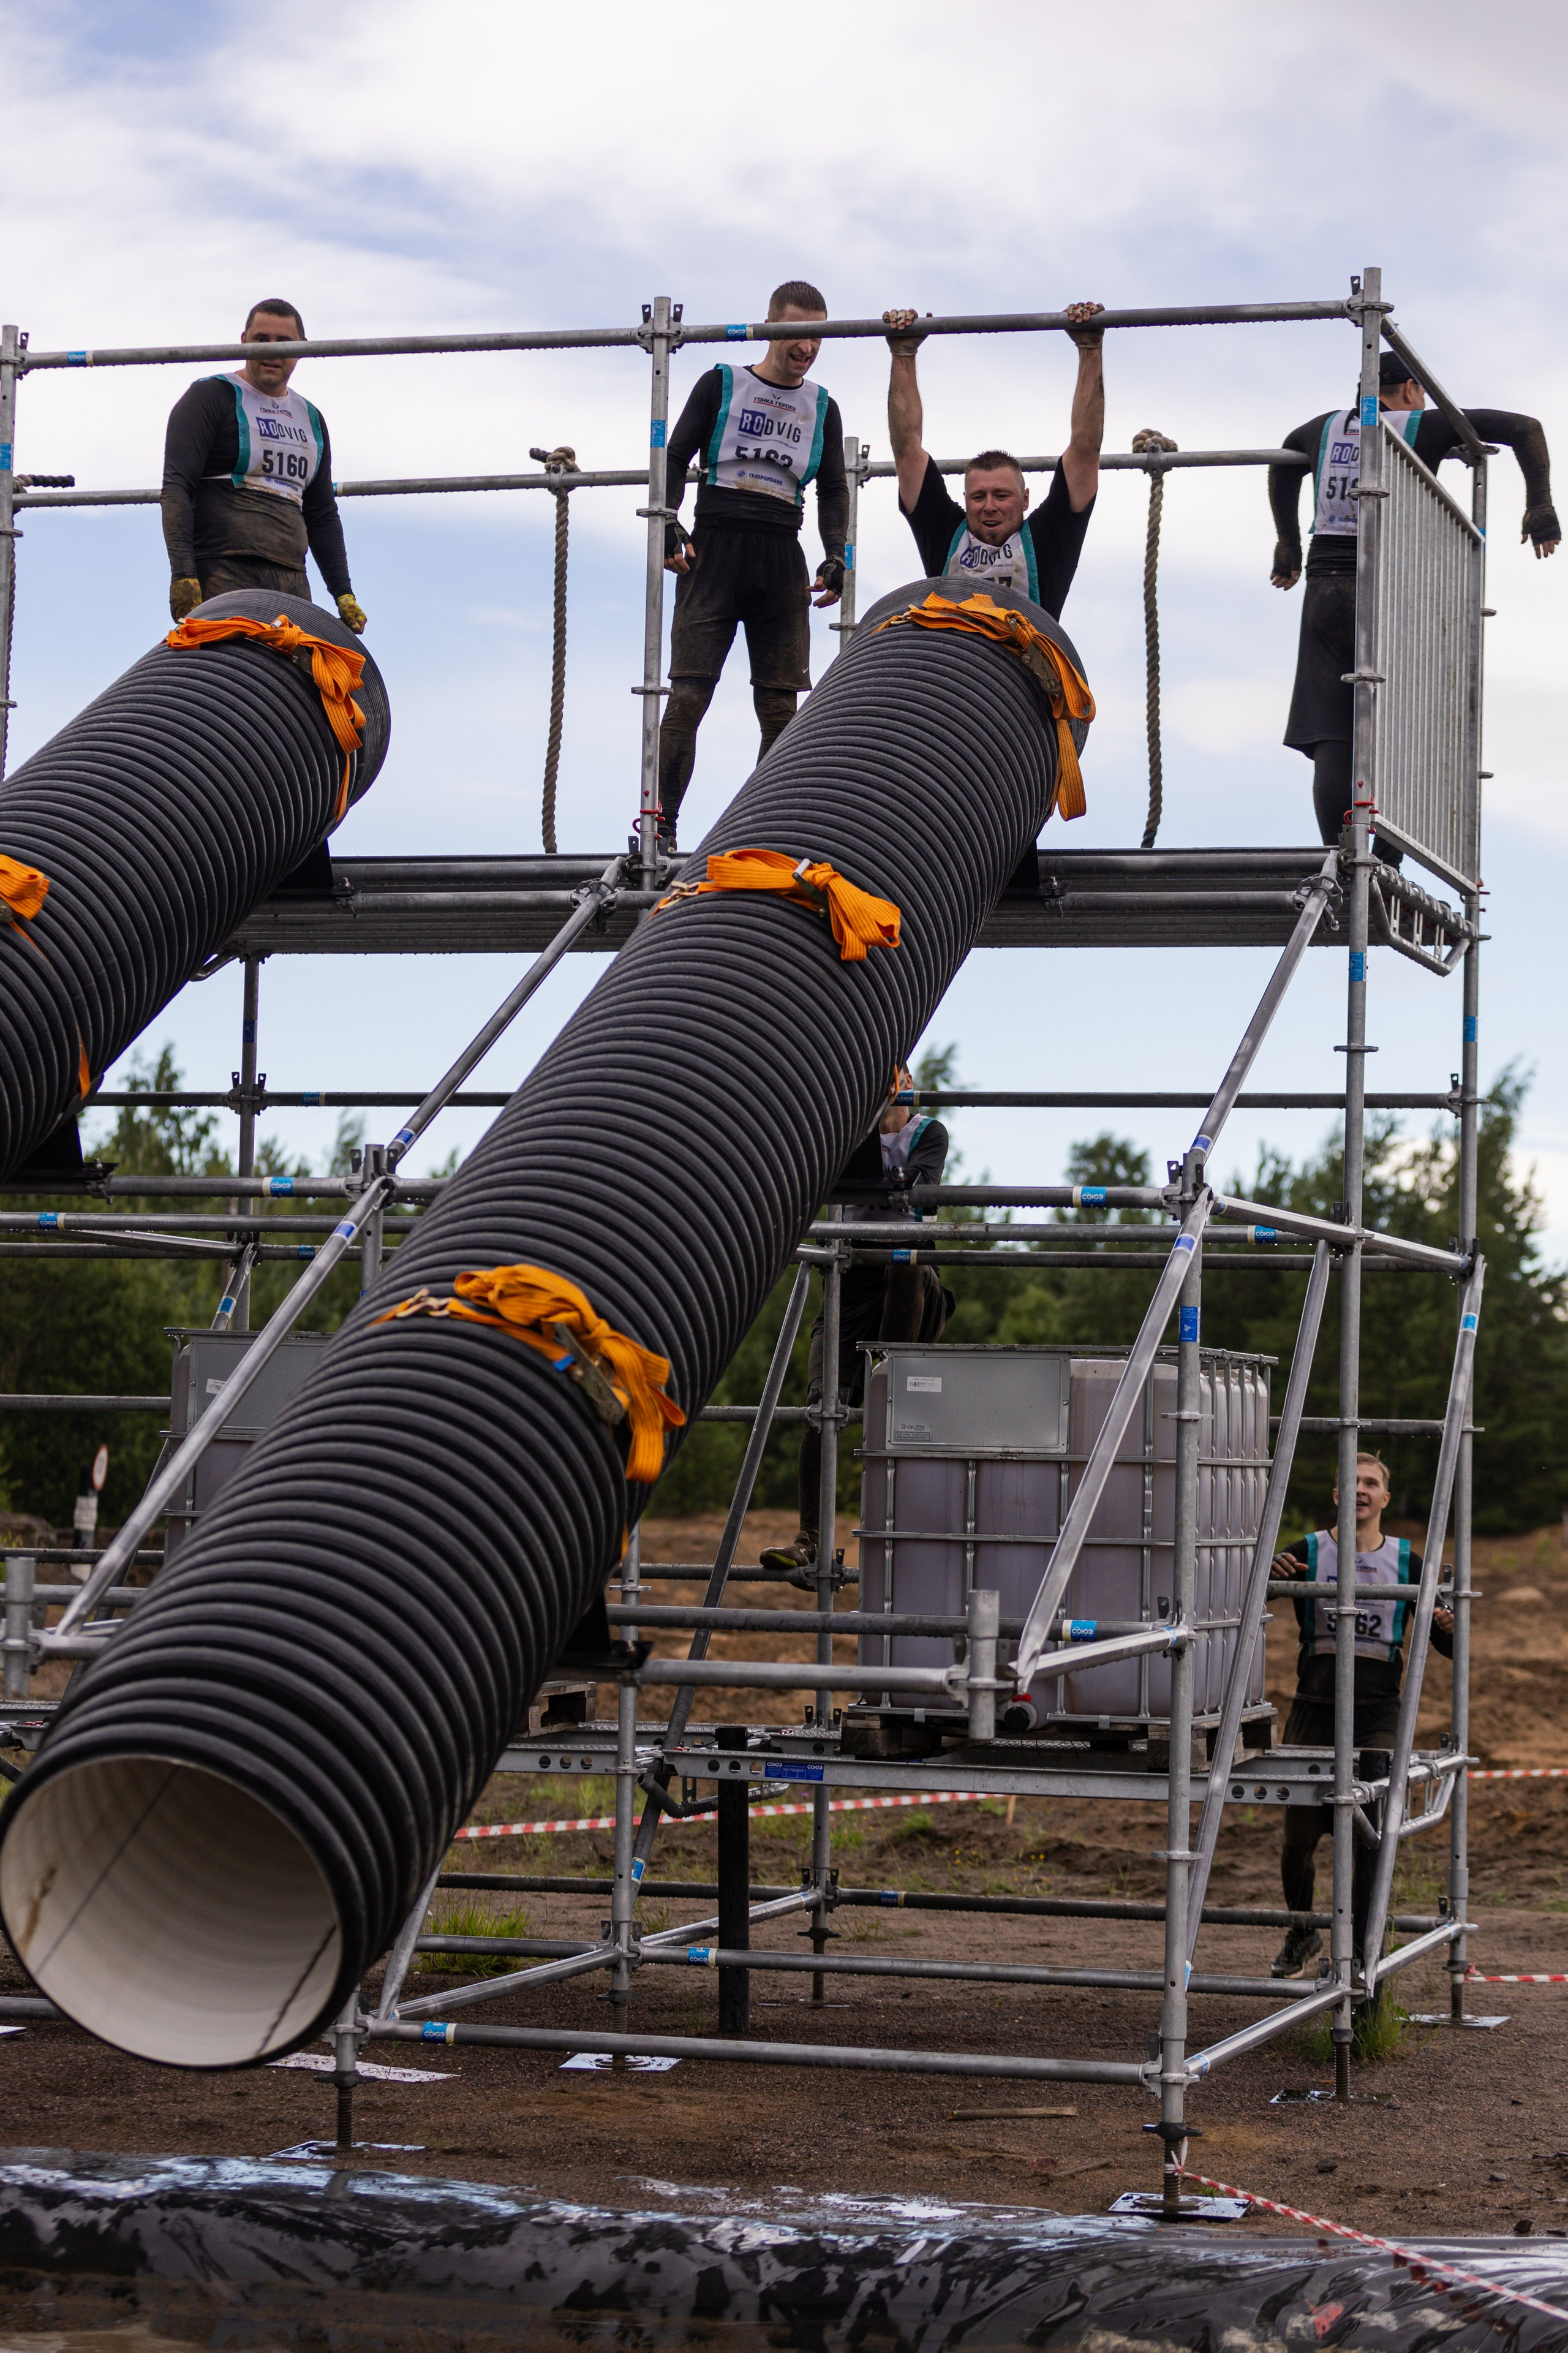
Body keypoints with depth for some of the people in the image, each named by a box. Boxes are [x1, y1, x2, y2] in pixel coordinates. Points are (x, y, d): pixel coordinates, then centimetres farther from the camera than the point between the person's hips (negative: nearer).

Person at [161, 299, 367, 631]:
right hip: (224, 576, -6)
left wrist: (343, 593, 17)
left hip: (292, 582, 6)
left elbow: (323, 516, 27)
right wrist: (182, 574, -18)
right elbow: (176, 488, -6)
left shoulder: (311, 419, 23)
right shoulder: (210, 398, 4)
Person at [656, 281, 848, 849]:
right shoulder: (721, 385, 7)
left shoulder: (822, 408, 16)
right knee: (687, 695, -12)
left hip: (781, 559, 3)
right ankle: (661, 824, -12)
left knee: (780, 708, -1)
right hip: (715, 547, -3)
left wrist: (836, 556, -1)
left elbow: (833, 489, 15)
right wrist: (667, 525, -11)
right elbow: (676, 458, 5)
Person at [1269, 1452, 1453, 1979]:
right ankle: (1302, 1935, 25)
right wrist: (1270, 1575, -25)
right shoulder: (1307, 1554, 4)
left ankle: (1363, 1943, -7)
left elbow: (1448, 1648, 6)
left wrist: (1447, 1628, -18)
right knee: (1299, 1835, 2)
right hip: (1314, 1709, 0)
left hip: (1377, 1711, 0)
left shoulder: (1406, 1563, 6)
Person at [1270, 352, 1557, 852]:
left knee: (1330, 741, -2)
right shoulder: (1425, 427, 3)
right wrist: (1539, 507, 4)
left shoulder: (1327, 427, 15)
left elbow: (1283, 462, 37)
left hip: (1326, 591, 3)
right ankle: (1385, 867, -9)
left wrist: (1287, 542, 48)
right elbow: (1525, 428, 2)